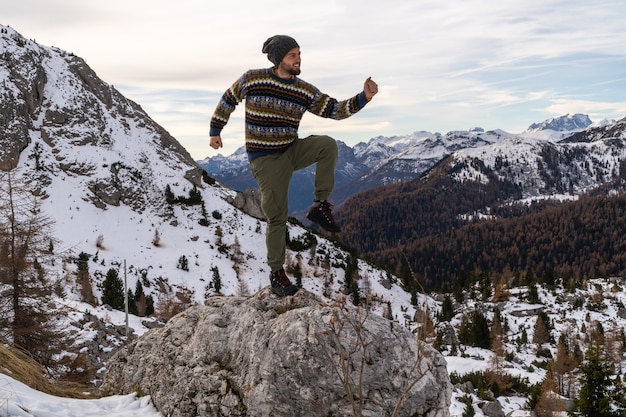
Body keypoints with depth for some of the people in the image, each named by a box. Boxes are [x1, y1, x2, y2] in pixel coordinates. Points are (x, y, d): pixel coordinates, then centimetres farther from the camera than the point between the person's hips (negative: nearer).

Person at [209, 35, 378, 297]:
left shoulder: (305, 91, -2)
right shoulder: (252, 79, -8)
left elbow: (335, 110, -6)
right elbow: (228, 100, 7)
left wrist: (363, 98, -21)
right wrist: (215, 131, 12)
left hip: (292, 151, 3)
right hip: (265, 160, -3)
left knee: (328, 145, -25)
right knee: (277, 217, -3)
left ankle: (320, 206, -13)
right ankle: (276, 274, 15)